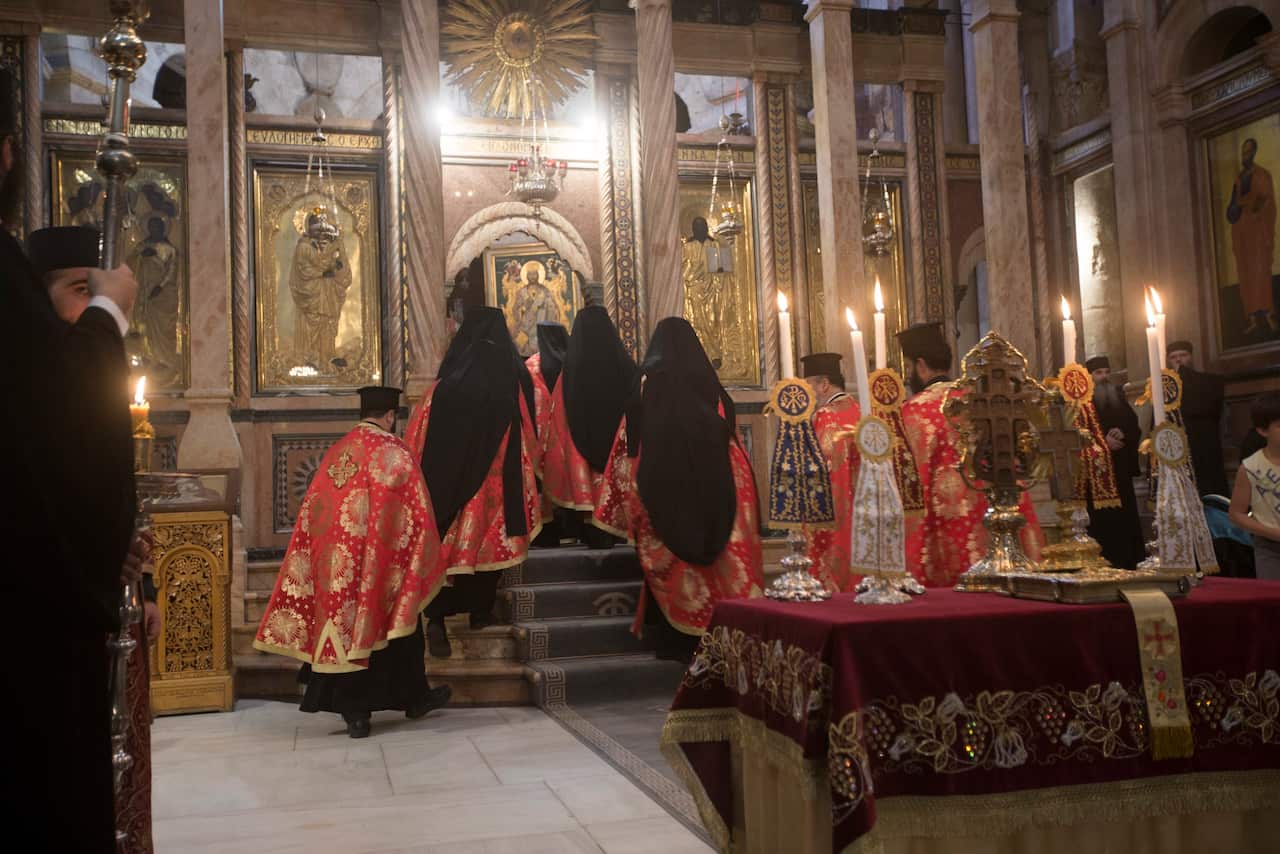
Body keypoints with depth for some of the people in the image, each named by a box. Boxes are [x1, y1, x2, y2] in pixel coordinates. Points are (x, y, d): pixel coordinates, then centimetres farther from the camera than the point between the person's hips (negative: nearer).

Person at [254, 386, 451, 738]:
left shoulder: (335, 452, 7)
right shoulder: (393, 452, -9)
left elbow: (313, 515, 9)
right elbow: (416, 514, -10)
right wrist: (428, 560, 0)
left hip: (336, 563, 5)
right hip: (381, 561, -4)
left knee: (346, 626, 9)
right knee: (394, 626, 10)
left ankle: (354, 711, 10)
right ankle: (414, 698, 26)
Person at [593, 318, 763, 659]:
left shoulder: (647, 382, -2)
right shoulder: (710, 384, 5)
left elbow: (629, 444, -1)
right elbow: (731, 442, 8)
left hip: (662, 493, -2)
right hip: (711, 491, 3)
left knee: (669, 563, 3)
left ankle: (676, 639, 3)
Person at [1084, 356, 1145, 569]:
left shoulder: (1119, 397, 17)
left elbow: (1135, 428, 12)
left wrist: (1122, 433, -10)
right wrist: (1102, 441, -18)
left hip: (1120, 471, 4)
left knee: (1127, 518, 1)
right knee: (1102, 519, -8)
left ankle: (1132, 564, 4)